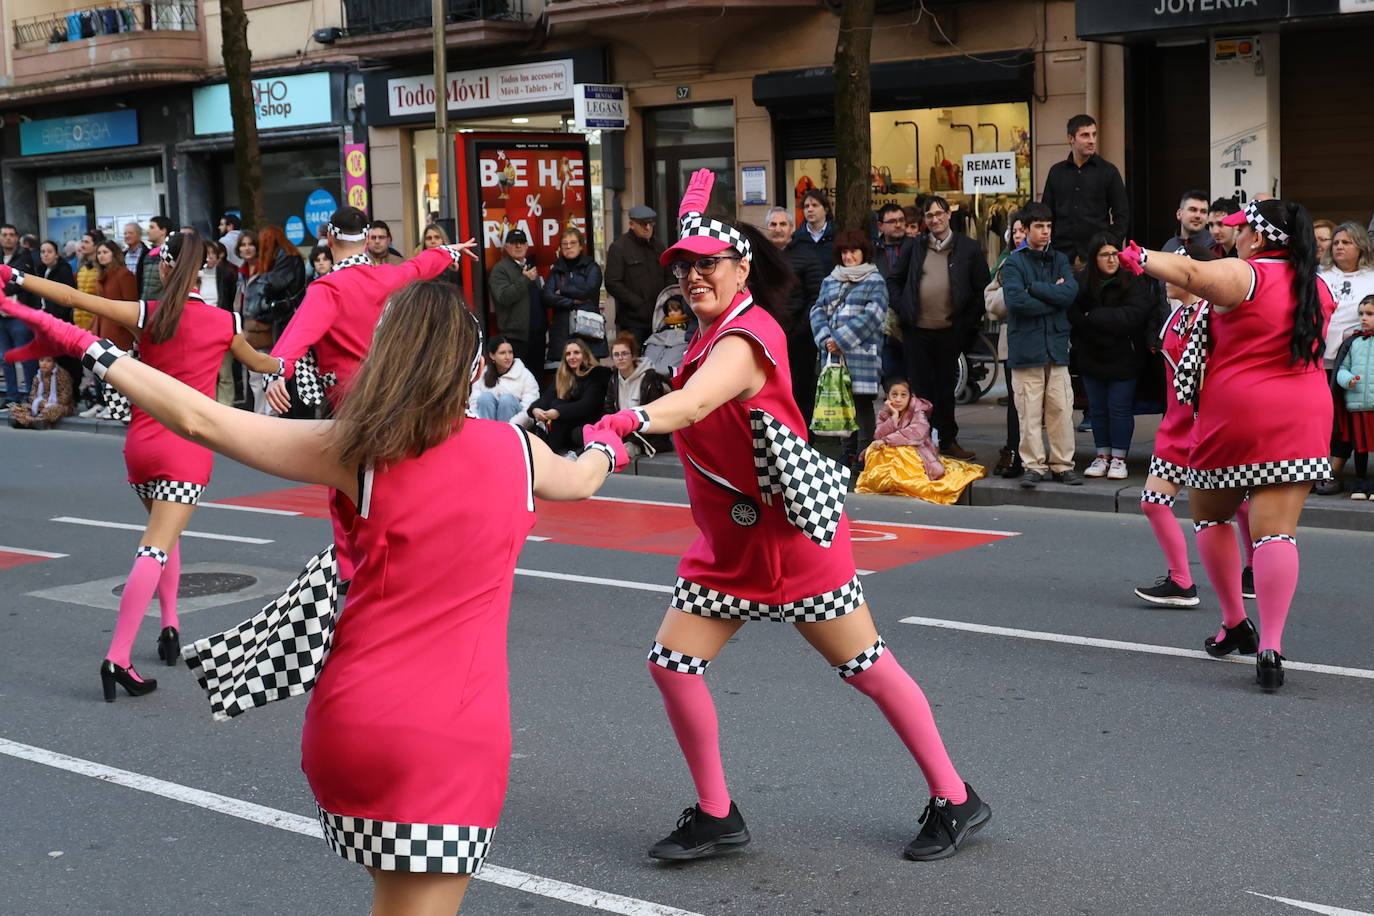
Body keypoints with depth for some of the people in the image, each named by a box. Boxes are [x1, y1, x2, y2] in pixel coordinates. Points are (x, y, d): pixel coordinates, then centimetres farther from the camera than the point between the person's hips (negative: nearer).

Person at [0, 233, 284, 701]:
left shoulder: (147, 314, -1)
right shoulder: (225, 322, 0)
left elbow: (72, 297, -7)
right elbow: (257, 362, 21)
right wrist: (284, 362, 43)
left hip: (141, 442, 3)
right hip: (188, 449, -3)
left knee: (163, 530, 27)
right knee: (157, 547, -11)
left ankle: (170, 624, 24)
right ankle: (118, 657, -20)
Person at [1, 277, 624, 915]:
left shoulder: (355, 451, -5)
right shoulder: (517, 451, 0)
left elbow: (201, 420, -4)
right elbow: (580, 481, 25)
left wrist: (93, 352, 7)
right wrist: (607, 449, 48)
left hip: (350, 721, 1)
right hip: (456, 739, -1)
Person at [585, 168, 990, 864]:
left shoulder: (744, 337, -23)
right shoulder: (718, 327, 4)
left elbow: (693, 404, -45)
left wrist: (629, 421, -61)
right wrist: (695, 212, 15)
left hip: (790, 540, -9)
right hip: (730, 544, 9)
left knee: (868, 669, 4)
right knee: (671, 661, 1)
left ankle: (955, 800, 20)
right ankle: (716, 815, 15)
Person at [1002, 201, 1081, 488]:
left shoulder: (1059, 260, 13)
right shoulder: (1014, 263, 1)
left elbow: (1071, 291, -4)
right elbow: (1015, 300, -15)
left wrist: (1033, 288, -8)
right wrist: (1053, 296, -7)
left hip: (1056, 346, 3)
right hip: (1026, 347, -3)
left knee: (1061, 409, 2)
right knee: (1029, 412, -1)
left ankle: (1062, 464, 11)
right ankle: (1033, 465, 7)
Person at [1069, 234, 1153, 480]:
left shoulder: (1133, 283, -10)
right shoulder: (1080, 282, -3)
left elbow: (1132, 316, -21)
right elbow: (1072, 314, -10)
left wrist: (1093, 317, -19)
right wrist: (1109, 322, -18)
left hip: (1122, 358, -3)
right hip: (1091, 356, 3)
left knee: (1120, 409, 0)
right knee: (1097, 409, 11)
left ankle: (1119, 458, 10)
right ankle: (1102, 456, 21)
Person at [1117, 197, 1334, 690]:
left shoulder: (1243, 276, -11)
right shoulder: (1318, 288, 10)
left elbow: (1190, 272, -28)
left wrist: (1141, 258, -15)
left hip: (1236, 418, -4)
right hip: (1305, 418, 5)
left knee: (1209, 515, 18)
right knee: (1277, 529, -3)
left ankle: (1235, 623, 22)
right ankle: (1271, 646, -13)